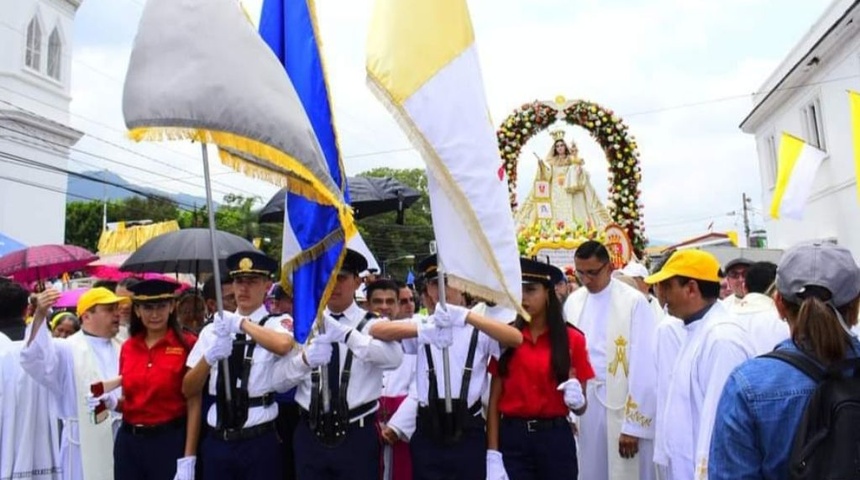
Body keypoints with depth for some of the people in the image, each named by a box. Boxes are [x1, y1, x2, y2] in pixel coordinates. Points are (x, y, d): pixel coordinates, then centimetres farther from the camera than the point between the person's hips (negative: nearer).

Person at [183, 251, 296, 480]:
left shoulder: (276, 324, -5)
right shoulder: (212, 330, 7)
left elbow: (283, 345, -31)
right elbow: (188, 391, 4)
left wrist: (242, 323, -21)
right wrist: (208, 357, -13)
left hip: (259, 443, -3)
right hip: (216, 442, 4)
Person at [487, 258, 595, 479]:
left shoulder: (572, 338, -3)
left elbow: (581, 407, 3)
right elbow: (494, 400, -2)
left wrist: (577, 400, -19)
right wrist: (492, 455, -8)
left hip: (555, 439, 0)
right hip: (512, 438, 0)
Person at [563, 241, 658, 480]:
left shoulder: (634, 302, -11)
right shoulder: (573, 301, 4)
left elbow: (643, 365, -11)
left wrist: (633, 425, -11)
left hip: (622, 406, -4)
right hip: (583, 403, 5)